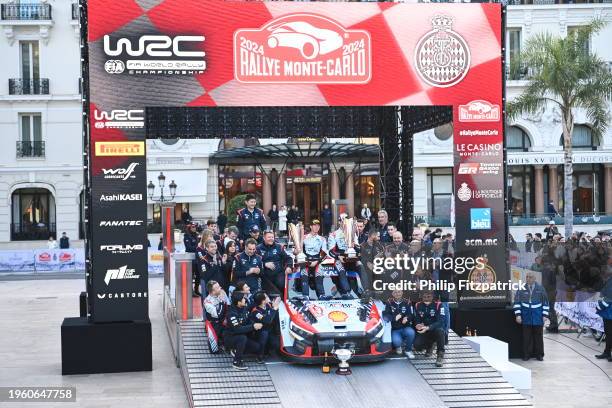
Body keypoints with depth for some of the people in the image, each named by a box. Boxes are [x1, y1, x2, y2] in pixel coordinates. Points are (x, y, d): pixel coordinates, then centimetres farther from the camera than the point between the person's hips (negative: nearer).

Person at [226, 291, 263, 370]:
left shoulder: (244, 309, -2)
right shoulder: (232, 313, -25)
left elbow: (249, 322, 4)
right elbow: (237, 329, -33)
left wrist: (256, 325, -19)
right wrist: (253, 326, -33)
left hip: (241, 337, 7)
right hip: (231, 338, -7)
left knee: (257, 346, -11)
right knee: (242, 338, -36)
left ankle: (236, 351, 13)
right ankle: (236, 362, -21)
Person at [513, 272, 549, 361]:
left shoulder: (540, 288, 2)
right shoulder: (521, 289, 1)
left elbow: (545, 302, 6)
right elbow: (517, 302, 1)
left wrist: (545, 315, -1)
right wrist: (518, 315, -7)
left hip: (538, 316, 0)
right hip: (526, 317, 0)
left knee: (538, 336, 6)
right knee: (527, 336, 1)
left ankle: (539, 355, 14)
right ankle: (526, 355, 7)